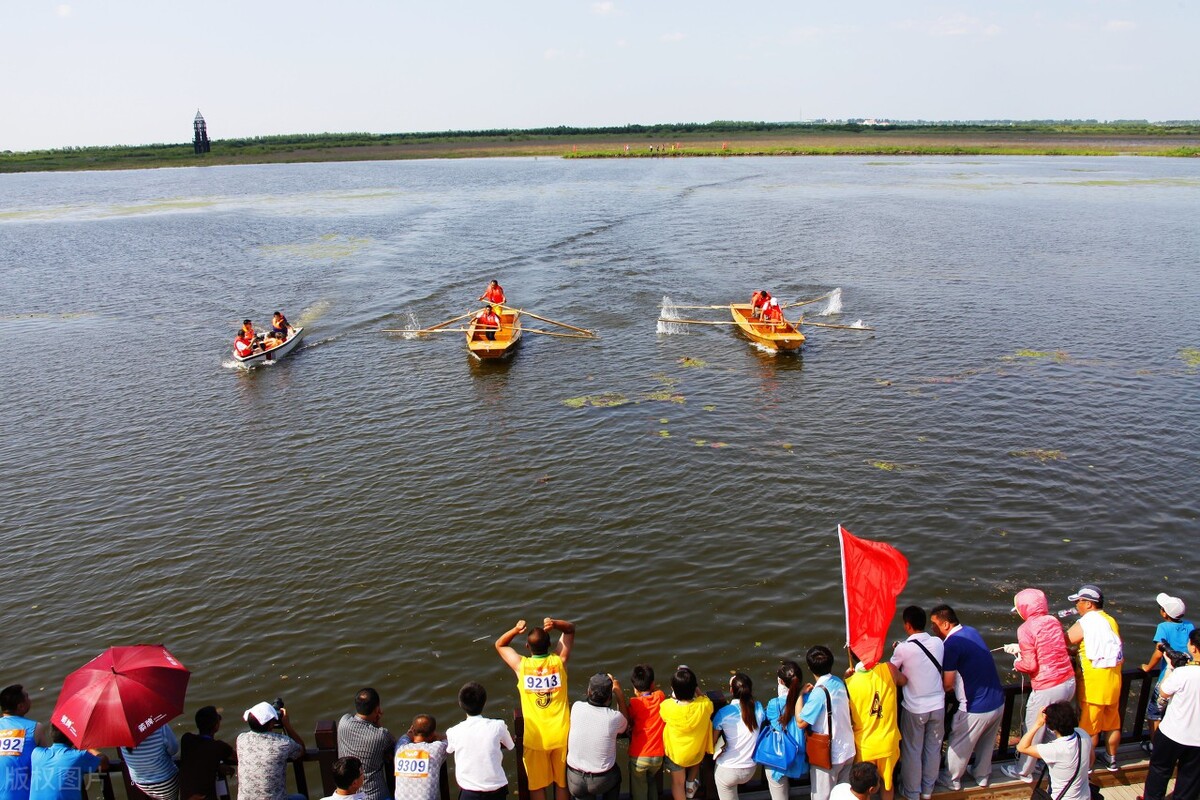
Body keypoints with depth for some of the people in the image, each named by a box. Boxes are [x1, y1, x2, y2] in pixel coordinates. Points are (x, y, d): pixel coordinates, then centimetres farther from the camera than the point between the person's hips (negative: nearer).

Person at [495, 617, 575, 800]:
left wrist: (514, 630, -12)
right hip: (561, 736, 1)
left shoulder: (521, 665, -11)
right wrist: (555, 624, -16)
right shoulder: (559, 661, -8)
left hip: (535, 738, -1)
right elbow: (570, 630, 5)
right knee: (562, 783, 17)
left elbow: (499, 645, 8)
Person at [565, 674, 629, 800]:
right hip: (603, 781, -1)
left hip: (575, 780, 1)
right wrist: (618, 691, 3)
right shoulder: (614, 717, -22)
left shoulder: (576, 708, -17)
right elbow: (625, 724, 4)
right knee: (615, 775, 32)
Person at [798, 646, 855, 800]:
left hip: (827, 756, -7)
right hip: (847, 750, 7)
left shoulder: (819, 692, -24)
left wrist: (800, 695, -16)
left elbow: (801, 722, -23)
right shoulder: (839, 682, -2)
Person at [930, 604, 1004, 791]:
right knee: (986, 744, 28)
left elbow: (947, 684, -17)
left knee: (959, 746, 15)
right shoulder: (972, 632, 3)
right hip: (998, 702, 7)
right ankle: (983, 776, 45)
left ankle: (952, 780, 31)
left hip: (976, 709, -7)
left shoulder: (952, 644, -21)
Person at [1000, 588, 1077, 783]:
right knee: (1054, 728, 23)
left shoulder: (1026, 629, -15)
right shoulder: (1053, 621, 4)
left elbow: (1030, 665, -15)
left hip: (1046, 688, -6)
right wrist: (1020, 648, 22)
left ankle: (1024, 772, 27)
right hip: (1069, 682, 6)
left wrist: (1017, 663, 5)